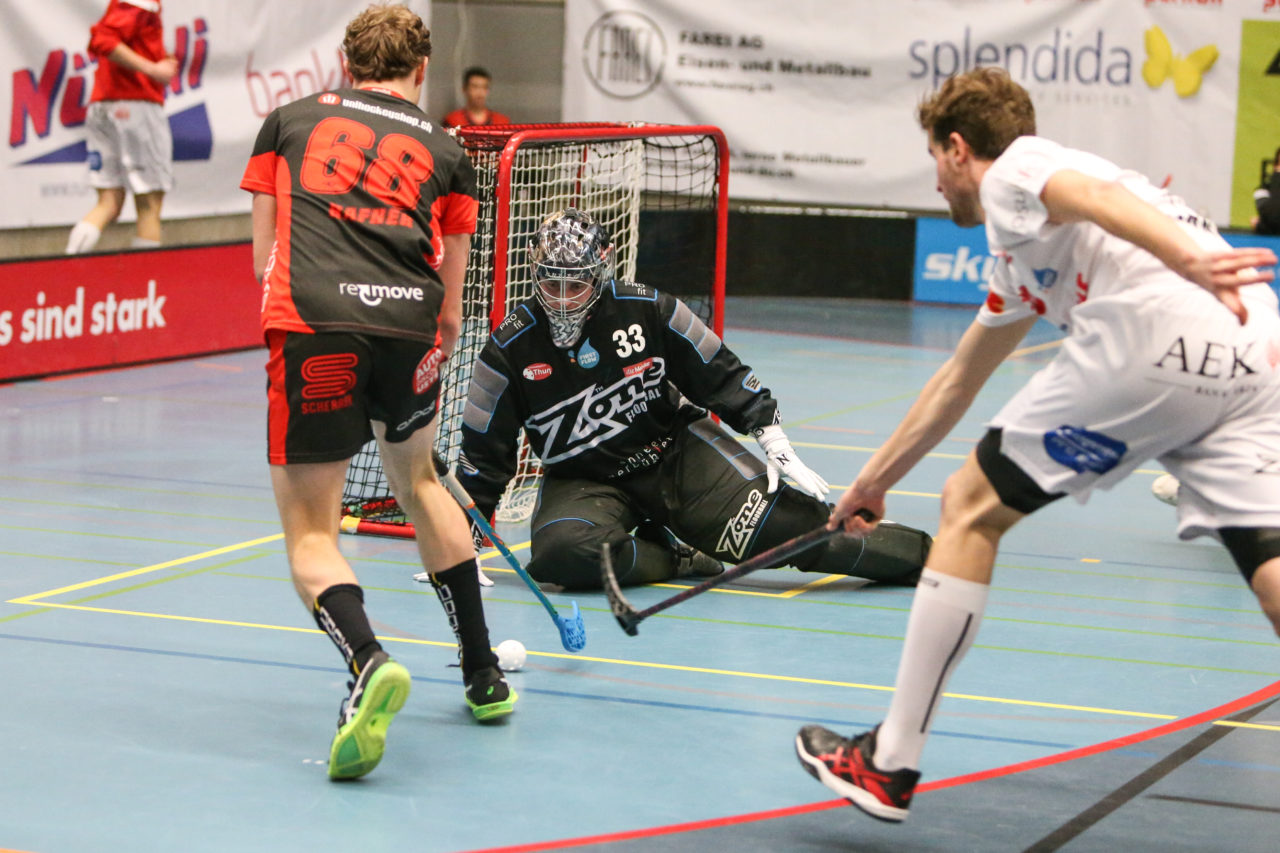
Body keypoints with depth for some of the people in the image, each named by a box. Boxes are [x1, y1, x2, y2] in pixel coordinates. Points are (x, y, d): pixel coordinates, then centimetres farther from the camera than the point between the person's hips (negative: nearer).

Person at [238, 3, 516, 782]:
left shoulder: (288, 121, 21)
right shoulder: (445, 151, 22)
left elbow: (263, 259, 23)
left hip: (311, 320, -3)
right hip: (409, 324, 3)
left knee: (311, 529, 3)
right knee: (416, 478, 30)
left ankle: (368, 660, -28)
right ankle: (484, 674, 36)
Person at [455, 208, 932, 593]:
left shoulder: (648, 311, -12)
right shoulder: (511, 347, -11)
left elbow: (723, 377, -1)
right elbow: (483, 453, -3)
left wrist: (776, 447, -5)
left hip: (678, 453, 0)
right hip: (582, 481, 1)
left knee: (780, 522, -16)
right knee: (559, 551, -32)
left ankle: (916, 553, -2)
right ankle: (673, 560, -10)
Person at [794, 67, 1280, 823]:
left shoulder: (1013, 167, 14)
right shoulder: (1021, 258, 39)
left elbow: (1094, 195, -11)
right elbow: (958, 382, 50)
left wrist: (1187, 259, -30)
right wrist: (876, 479, 59)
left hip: (1154, 336, -8)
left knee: (970, 510, 7)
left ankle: (891, 765, 13)